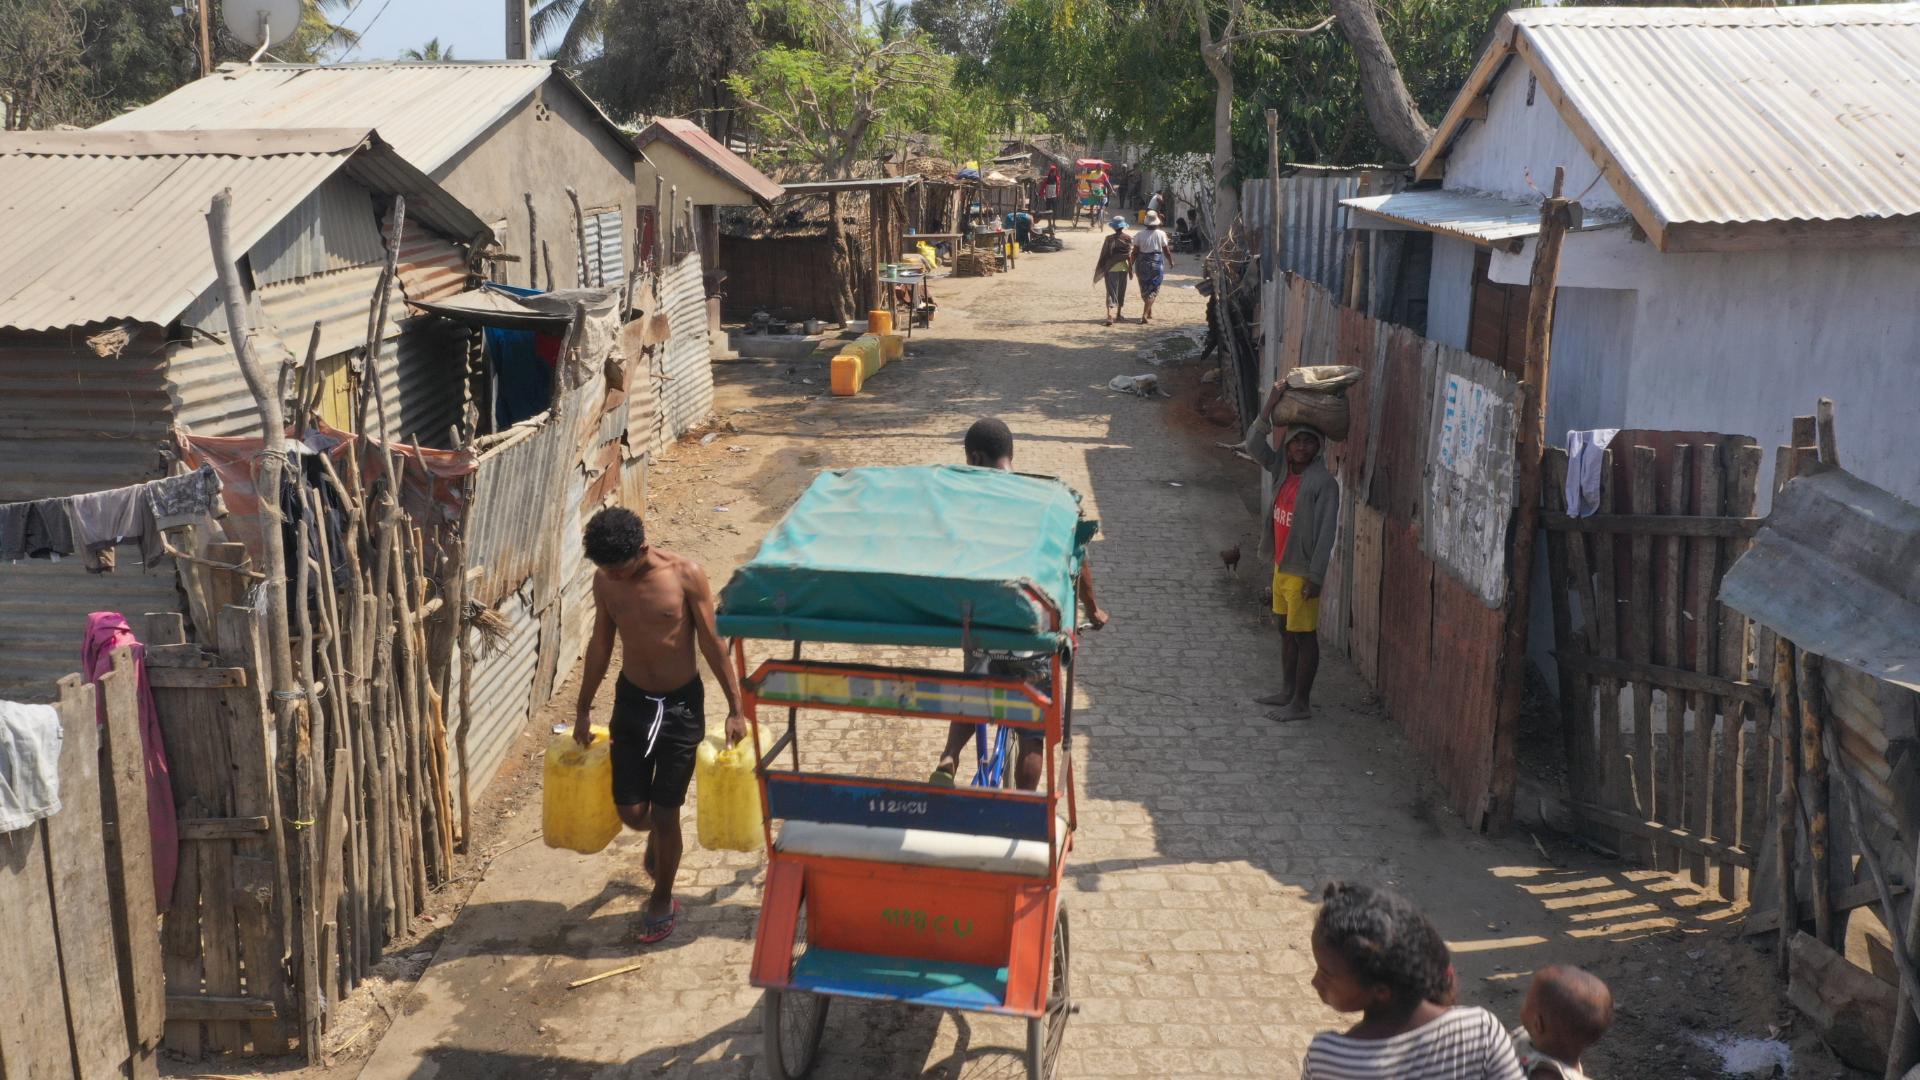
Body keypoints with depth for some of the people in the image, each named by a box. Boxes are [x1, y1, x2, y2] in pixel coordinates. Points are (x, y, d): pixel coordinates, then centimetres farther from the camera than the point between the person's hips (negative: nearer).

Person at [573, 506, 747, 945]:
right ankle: (660, 839, 43)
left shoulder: (685, 575, -18)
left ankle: (662, 901, 26)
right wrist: (583, 710, 13)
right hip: (632, 700, 4)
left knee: (664, 813, 1)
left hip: (682, 705, -3)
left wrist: (735, 707, -8)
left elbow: (711, 643, -11)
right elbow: (600, 644, 7)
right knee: (631, 812, 5)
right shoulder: (604, 581, -6)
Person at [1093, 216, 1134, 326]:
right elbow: (1130, 255, 0)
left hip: (1111, 268, -2)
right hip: (1123, 267, 2)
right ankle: (1119, 313, 33)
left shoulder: (1109, 238, -7)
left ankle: (1110, 316, -23)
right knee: (1121, 292, 19)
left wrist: (1104, 269, 3)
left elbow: (1105, 255, -6)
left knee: (1111, 292, -6)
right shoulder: (1128, 238, -2)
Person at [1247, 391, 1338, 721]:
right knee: (1286, 631, 18)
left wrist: (1315, 577, -20)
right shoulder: (1282, 470, 4)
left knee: (1304, 636, 2)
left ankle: (1301, 704, 11)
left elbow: (1325, 532, -19)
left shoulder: (1324, 483, -17)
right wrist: (1271, 404, -12)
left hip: (1302, 571, -8)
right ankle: (1287, 692, 31)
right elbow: (1255, 444, -2)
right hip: (1281, 566, 8)